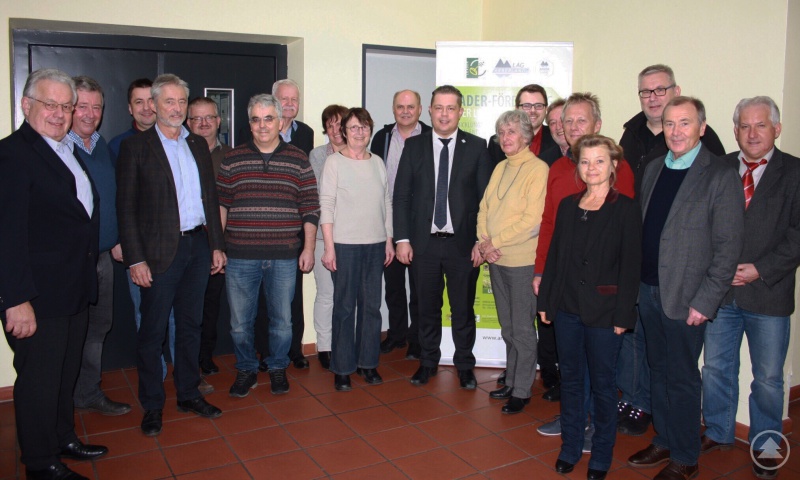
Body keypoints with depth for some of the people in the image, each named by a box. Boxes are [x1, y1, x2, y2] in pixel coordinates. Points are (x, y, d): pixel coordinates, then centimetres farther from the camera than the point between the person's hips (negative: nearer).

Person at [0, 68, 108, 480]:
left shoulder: (66, 150, 13)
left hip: (76, 291, 9)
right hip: (39, 296, -9)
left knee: (66, 373, 21)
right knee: (39, 380, 6)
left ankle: (64, 439, 39)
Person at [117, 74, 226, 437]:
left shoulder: (198, 145, 11)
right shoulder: (135, 147, -4)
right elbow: (126, 208, -7)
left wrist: (217, 244, 9)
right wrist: (135, 259, -12)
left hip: (198, 245, 5)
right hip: (160, 251, -5)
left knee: (190, 324, 14)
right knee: (153, 331, 4)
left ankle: (188, 393, 28)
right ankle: (152, 405, 19)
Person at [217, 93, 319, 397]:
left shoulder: (298, 160, 4)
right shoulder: (232, 159, 4)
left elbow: (310, 207, 4)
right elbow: (220, 205, 6)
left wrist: (309, 248, 0)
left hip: (284, 257, 0)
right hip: (240, 256, 1)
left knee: (282, 319, 10)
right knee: (240, 321, 8)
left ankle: (278, 368, 30)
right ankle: (246, 370, 28)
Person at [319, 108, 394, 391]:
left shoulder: (377, 162, 10)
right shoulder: (334, 162, -2)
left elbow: (387, 203, 13)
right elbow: (326, 206, -6)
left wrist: (389, 240, 10)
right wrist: (328, 247, -10)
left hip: (376, 244, 4)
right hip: (344, 245, -4)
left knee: (372, 305, 7)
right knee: (345, 306, 1)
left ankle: (368, 362, 21)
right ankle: (342, 368, 13)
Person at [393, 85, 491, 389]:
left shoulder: (476, 147, 1)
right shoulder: (413, 146, 4)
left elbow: (486, 198, 0)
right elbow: (401, 195, 3)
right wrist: (402, 238, -4)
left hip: (463, 242, -1)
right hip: (424, 241, 1)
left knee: (463, 309, 9)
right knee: (427, 307, 13)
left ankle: (464, 366, 27)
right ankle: (428, 361, 30)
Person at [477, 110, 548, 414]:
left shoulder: (538, 169, -12)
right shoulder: (500, 168, 11)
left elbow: (533, 221, -19)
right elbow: (484, 208, 11)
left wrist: (494, 242, -14)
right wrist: (484, 243, -5)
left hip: (522, 261, -7)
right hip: (496, 260, 7)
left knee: (522, 330, 4)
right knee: (508, 328, 16)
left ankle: (522, 391, 17)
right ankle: (511, 382, 30)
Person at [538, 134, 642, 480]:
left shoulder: (626, 209, -6)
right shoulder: (568, 206, 7)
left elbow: (631, 266, -8)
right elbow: (555, 255, 10)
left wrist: (623, 314, -12)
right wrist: (545, 300, 7)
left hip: (604, 312, -4)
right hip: (567, 308, 4)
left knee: (602, 383, 8)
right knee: (570, 379, 14)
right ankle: (570, 447, 30)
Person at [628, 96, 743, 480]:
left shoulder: (721, 177, -10)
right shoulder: (652, 169, 9)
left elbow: (728, 247, -12)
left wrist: (705, 301, -15)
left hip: (684, 297, -6)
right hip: (648, 290, 6)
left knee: (682, 378, 6)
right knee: (658, 372, 17)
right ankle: (663, 441, 34)